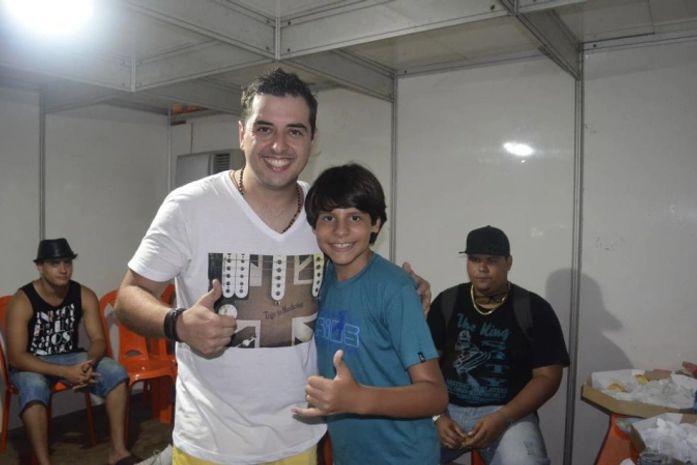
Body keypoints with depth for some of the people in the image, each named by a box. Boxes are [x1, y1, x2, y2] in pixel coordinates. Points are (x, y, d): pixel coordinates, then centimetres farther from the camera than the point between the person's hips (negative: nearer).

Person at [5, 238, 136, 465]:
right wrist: (65, 372, -33)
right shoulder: (22, 301, -20)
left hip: (71, 358, 4)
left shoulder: (84, 295, -8)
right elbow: (16, 357, -23)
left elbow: (98, 340, -7)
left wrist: (89, 363, -32)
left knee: (116, 372, -20)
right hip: (31, 364, -3)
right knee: (34, 388, -38)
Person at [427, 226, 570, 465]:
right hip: (448, 408, 2)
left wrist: (501, 419, -14)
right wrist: (437, 417, -10)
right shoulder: (446, 302, 5)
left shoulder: (534, 310, -1)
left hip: (507, 412, -1)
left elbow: (547, 377, -3)